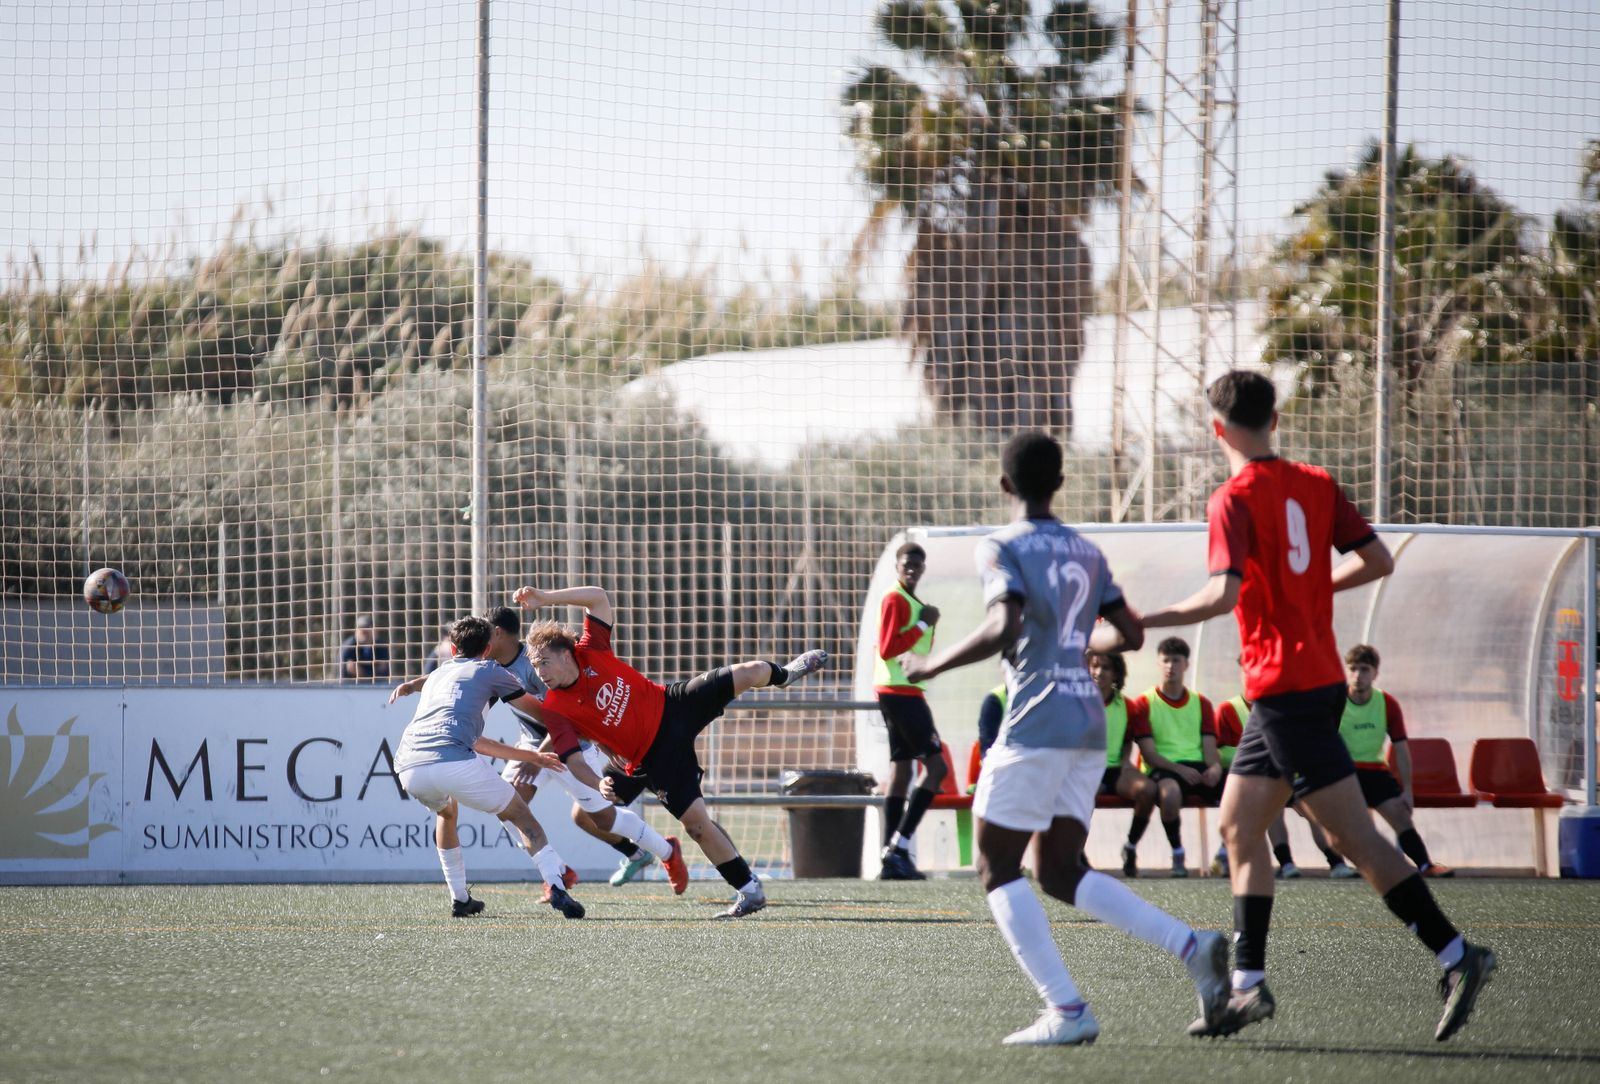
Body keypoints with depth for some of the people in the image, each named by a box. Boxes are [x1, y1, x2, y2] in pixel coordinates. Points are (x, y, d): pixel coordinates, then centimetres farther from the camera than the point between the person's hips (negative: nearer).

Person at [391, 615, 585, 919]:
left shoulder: (435, 677, 36)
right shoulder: (489, 671, 20)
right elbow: (541, 712, 29)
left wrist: (531, 756, 46)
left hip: (408, 767, 5)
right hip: (452, 763, -5)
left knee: (447, 812, 37)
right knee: (520, 815, 12)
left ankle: (459, 899, 31)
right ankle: (556, 888, -7)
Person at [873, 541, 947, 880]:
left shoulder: (911, 602, 19)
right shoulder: (895, 600, -10)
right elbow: (888, 649, -18)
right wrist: (924, 624, -15)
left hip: (907, 692, 10)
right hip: (900, 691, -10)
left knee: (901, 770, 7)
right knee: (936, 766, -11)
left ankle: (893, 856, 6)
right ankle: (899, 845, -14)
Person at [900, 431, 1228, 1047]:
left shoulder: (1003, 550, -6)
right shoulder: (1087, 553, 16)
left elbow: (1002, 629, -21)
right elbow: (1128, 634, 17)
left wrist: (933, 666, -10)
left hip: (1036, 725, -7)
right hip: (1089, 723, 7)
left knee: (997, 870, 2)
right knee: (1060, 873, 11)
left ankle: (1067, 1012, -10)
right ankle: (1192, 948, -7)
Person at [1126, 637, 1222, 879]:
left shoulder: (1201, 703, 20)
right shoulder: (1144, 703, 9)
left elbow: (1209, 746, 12)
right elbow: (1149, 753, -2)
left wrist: (1214, 767, -13)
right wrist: (1179, 769, -18)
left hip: (1198, 768, 4)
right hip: (1163, 768, -4)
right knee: (1170, 790, -42)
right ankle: (1178, 854, -22)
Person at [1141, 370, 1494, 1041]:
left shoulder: (1234, 500, -12)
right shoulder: (1315, 486, 9)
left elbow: (1223, 595, -23)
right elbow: (1378, 561, 7)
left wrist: (1145, 622, -13)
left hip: (1284, 686, -8)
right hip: (1318, 678, 8)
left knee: (1352, 835, -8)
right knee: (1239, 826, 12)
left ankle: (1455, 954, -11)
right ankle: (1249, 985, 11)